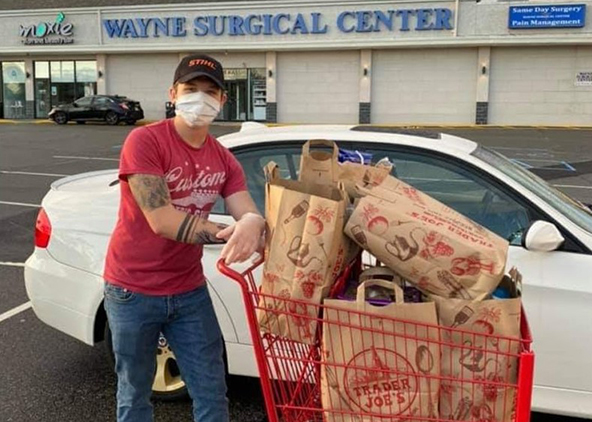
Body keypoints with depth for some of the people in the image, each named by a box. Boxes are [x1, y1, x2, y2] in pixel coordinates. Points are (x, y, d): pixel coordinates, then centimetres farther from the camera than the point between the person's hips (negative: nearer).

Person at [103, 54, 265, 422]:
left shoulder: (224, 160, 1)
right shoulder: (144, 141, -16)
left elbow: (251, 215, -9)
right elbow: (162, 221, -24)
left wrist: (252, 225, -34)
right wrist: (231, 233, -25)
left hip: (190, 291, 5)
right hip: (134, 291, -4)